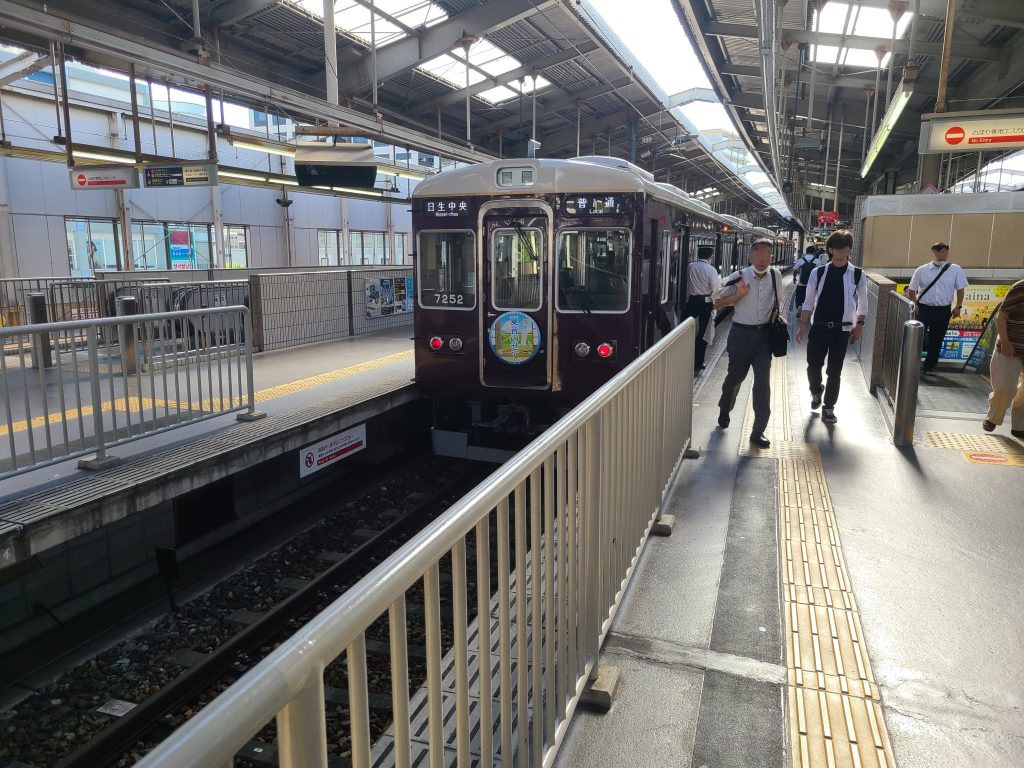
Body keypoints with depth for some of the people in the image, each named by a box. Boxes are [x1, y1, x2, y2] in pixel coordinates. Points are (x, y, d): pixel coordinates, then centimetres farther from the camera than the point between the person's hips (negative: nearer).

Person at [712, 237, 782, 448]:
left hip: (764, 335, 2)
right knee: (735, 376, 15)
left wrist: (773, 319, 9)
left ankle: (758, 431, 5)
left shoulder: (776, 276, 1)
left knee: (763, 383, -3)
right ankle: (724, 410, 44)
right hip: (742, 333, -2)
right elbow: (717, 302, -4)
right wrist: (739, 295, -17)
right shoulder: (739, 277, -9)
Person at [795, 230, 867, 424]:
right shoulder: (818, 273, -2)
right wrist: (802, 326, -1)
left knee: (834, 371, 5)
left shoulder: (858, 275, -3)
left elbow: (862, 304, 7)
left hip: (842, 329, 0)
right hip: (818, 327, 1)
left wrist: (859, 325, 6)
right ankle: (816, 392, 37)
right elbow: (808, 302, 3)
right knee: (813, 367, 5)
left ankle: (828, 407, 22)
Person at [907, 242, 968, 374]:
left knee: (936, 340, 8)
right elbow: (912, 290, 6)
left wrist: (958, 306, 0)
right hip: (923, 308, -1)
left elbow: (960, 289, 6)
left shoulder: (955, 270, 2)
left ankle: (929, 366, 22)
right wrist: (914, 305, -3)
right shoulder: (921, 270, 0)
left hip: (943, 311, 1)